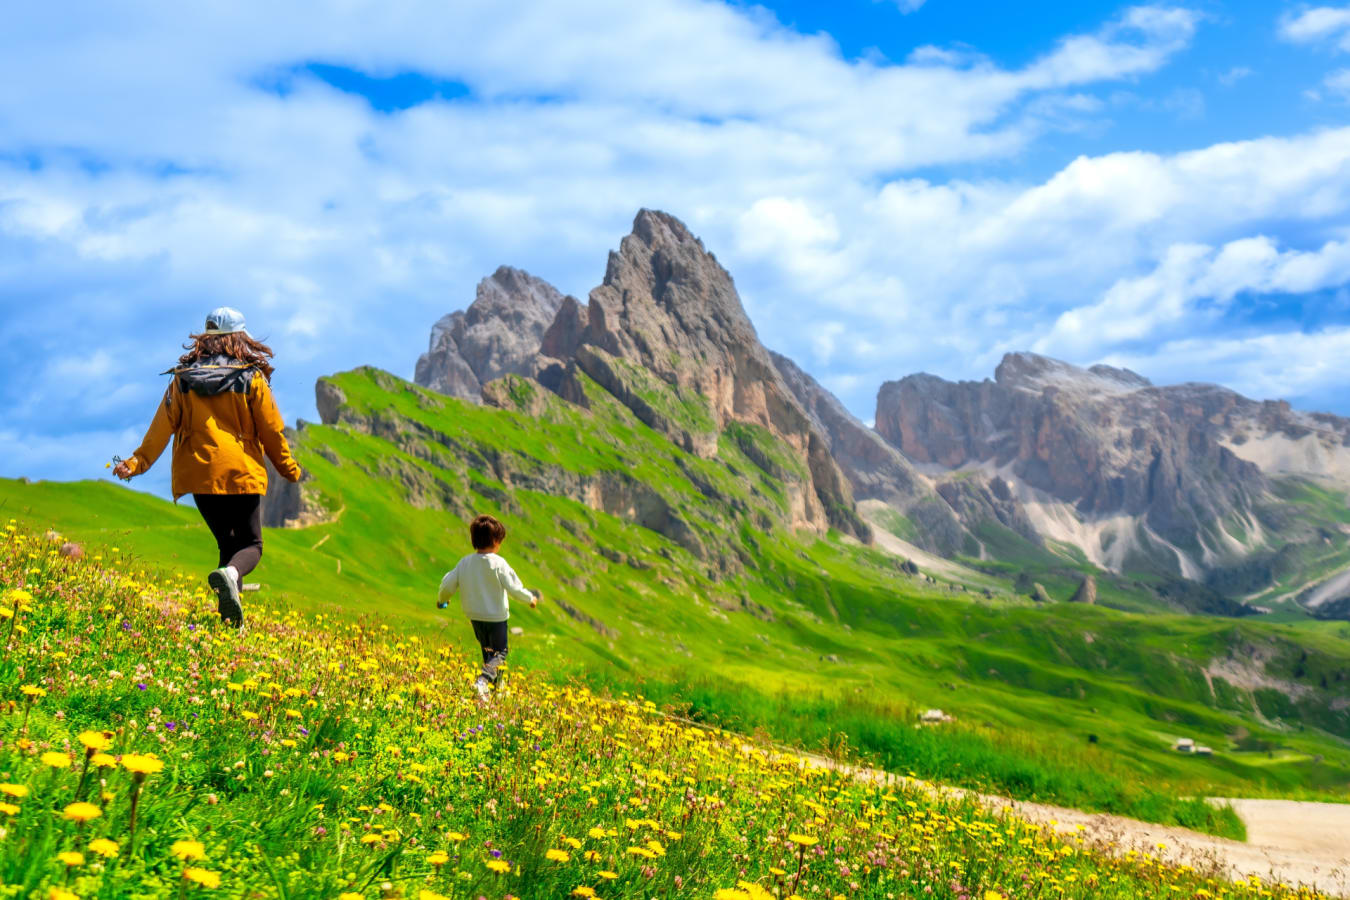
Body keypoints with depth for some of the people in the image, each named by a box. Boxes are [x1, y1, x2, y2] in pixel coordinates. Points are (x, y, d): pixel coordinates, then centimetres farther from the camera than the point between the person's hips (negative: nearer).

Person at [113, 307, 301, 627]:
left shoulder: (184, 377, 5)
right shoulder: (252, 378, -1)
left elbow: (163, 424, 0)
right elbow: (271, 429, 2)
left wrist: (138, 462, 4)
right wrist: (288, 468, 14)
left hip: (200, 474, 3)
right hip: (242, 472, -3)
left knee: (227, 543, 15)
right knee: (251, 544, 4)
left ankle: (230, 618, 3)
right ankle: (229, 574, -31)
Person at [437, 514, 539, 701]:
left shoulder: (465, 562, -5)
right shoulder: (498, 564, -18)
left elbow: (447, 584, -1)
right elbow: (514, 589, -16)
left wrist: (442, 600, 20)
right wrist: (531, 598, 2)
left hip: (475, 616, 5)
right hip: (496, 616, -5)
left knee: (488, 652, 22)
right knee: (500, 653, 4)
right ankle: (483, 682, -19)